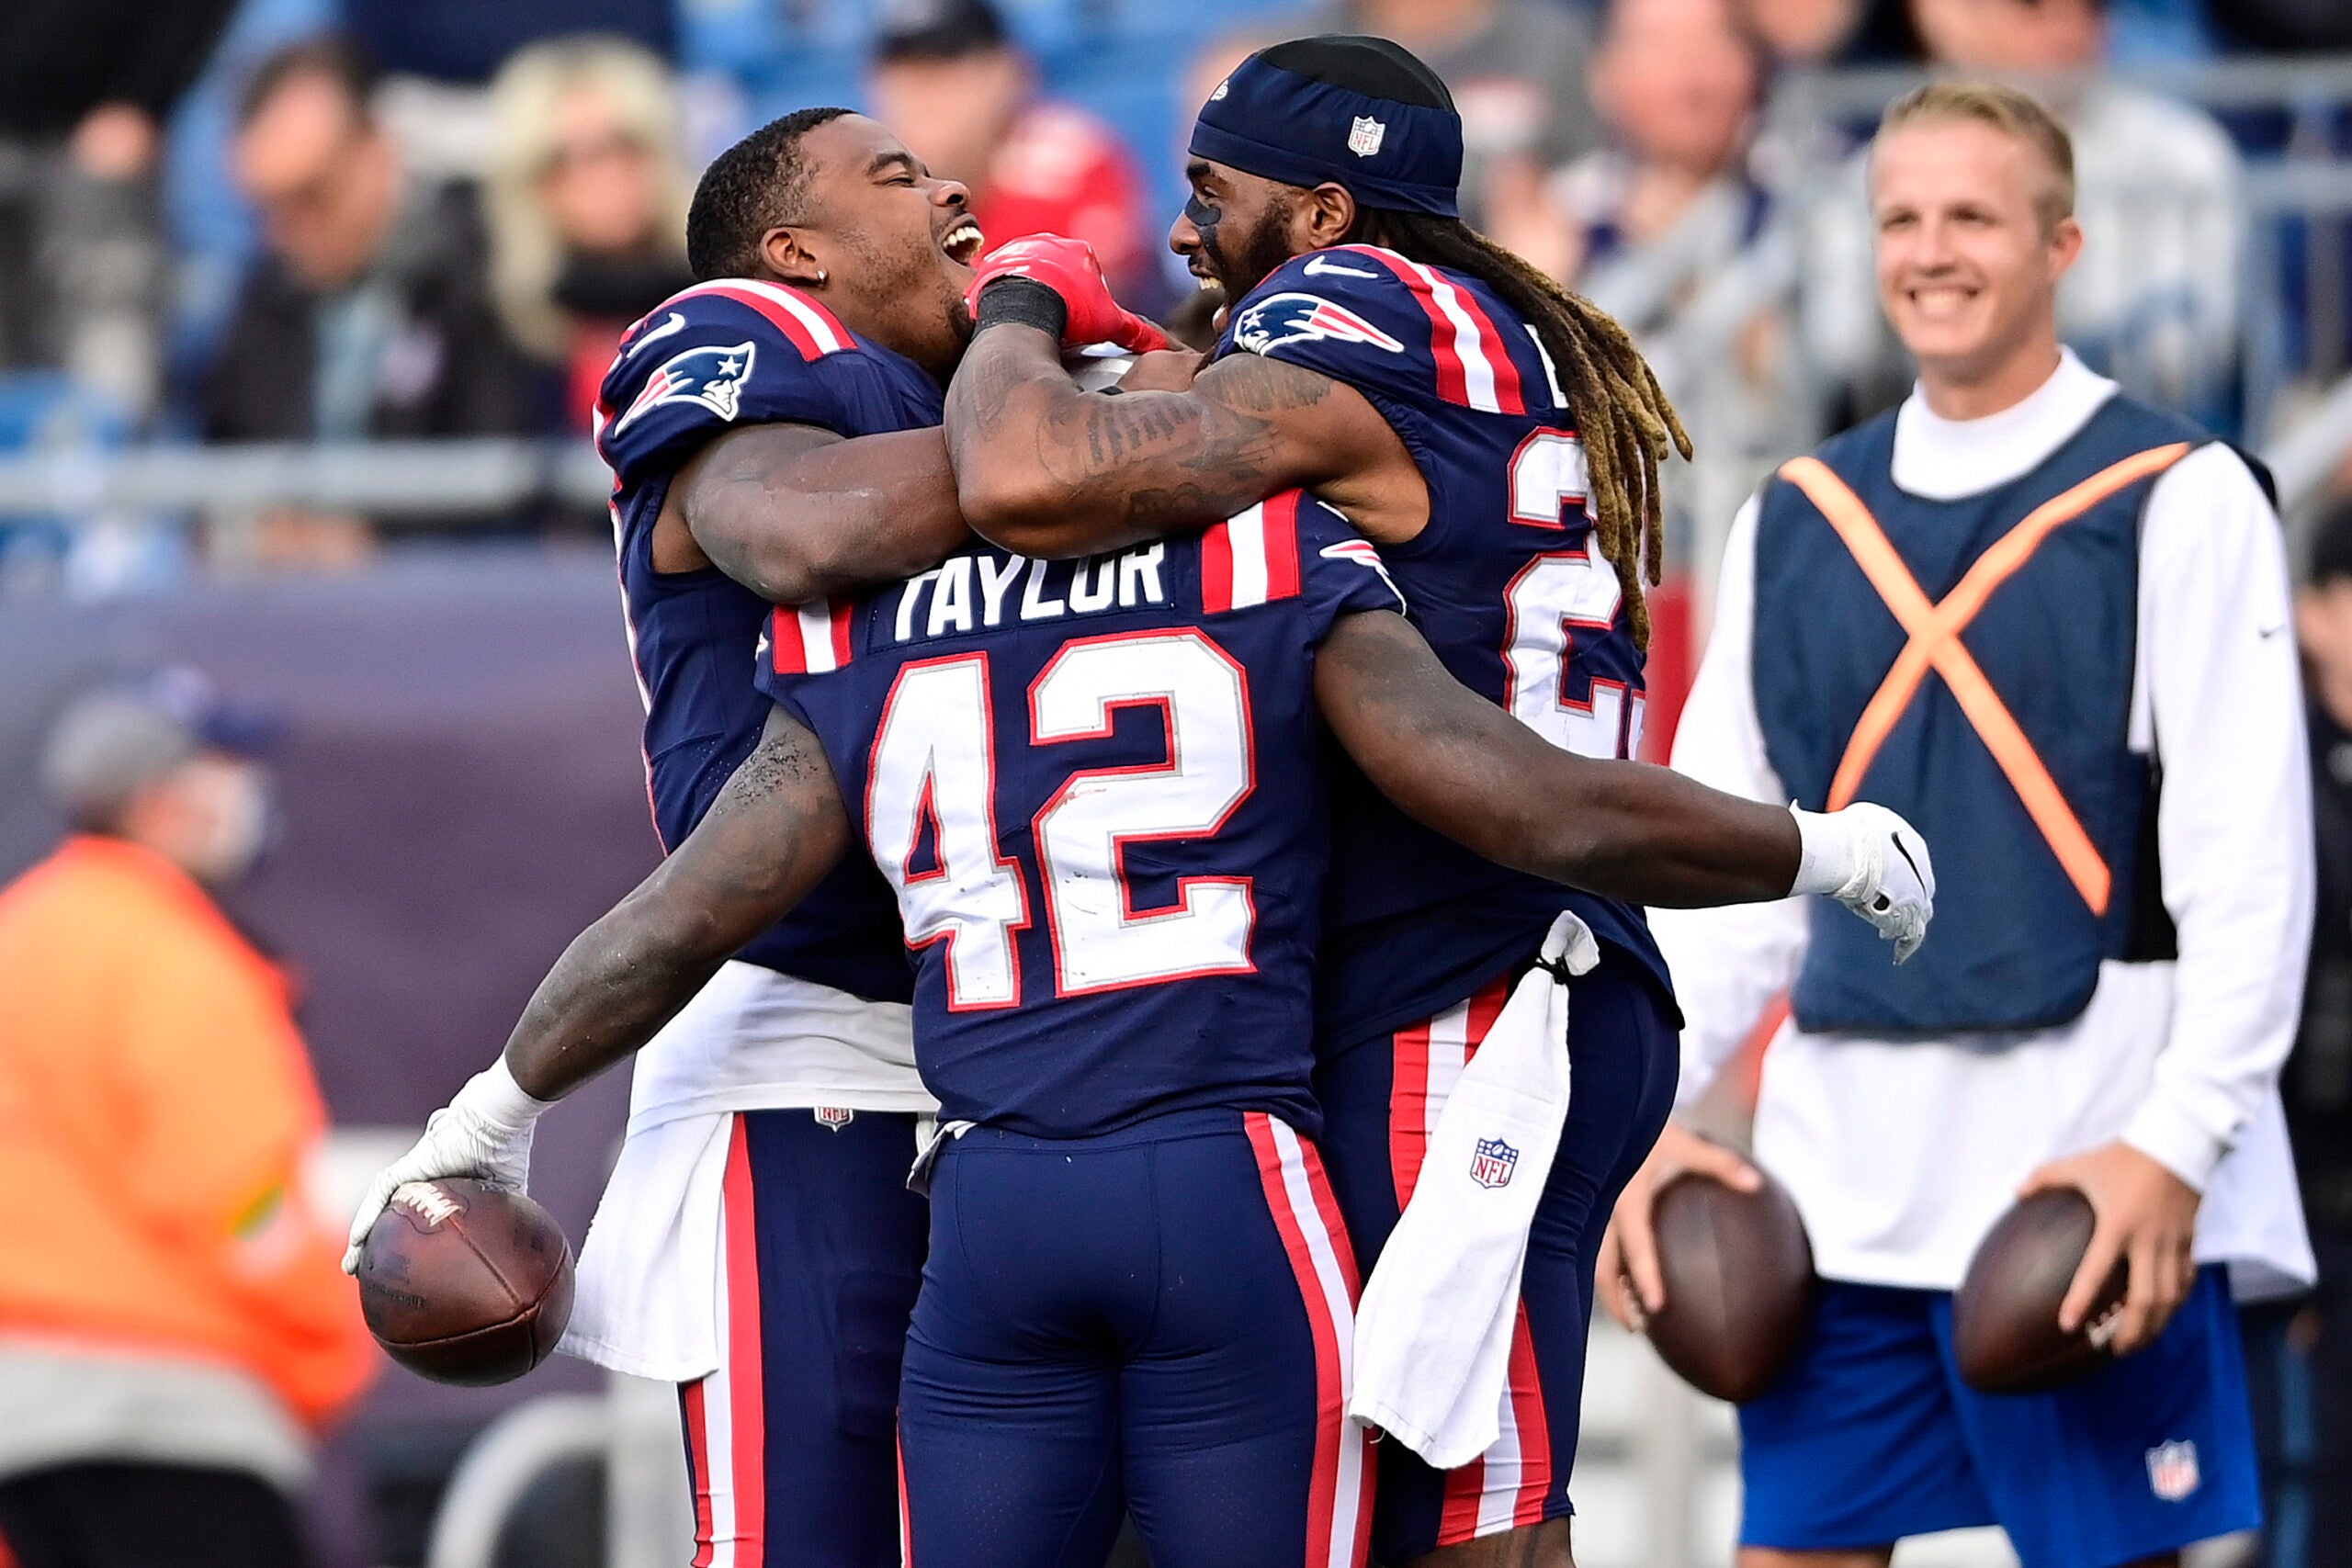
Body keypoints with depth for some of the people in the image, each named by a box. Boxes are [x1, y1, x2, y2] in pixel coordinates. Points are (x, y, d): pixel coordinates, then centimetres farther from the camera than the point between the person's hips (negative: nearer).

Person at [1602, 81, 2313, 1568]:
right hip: (1845, 1149, 5)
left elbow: (2248, 862, -7)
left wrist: (2176, 1142, -15)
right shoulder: (1799, 517, 14)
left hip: (2091, 1156, -5)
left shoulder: (2178, 500, -2)